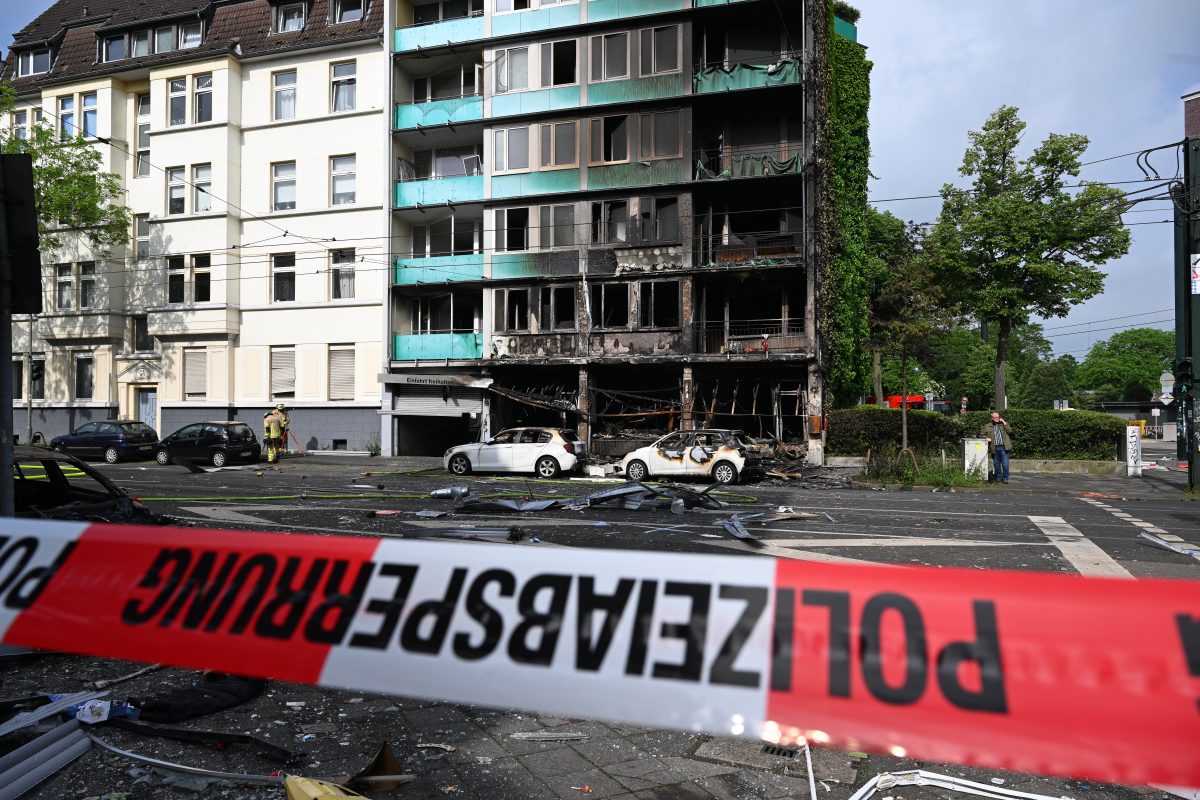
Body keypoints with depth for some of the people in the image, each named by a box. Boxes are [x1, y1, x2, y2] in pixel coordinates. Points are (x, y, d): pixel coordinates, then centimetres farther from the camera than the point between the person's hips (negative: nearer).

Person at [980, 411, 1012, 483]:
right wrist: (986, 438, -2)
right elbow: (982, 434, 17)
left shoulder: (1004, 424, 11)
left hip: (1004, 447, -2)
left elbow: (1010, 431, -5)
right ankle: (998, 477, 19)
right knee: (996, 464, 8)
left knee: (1005, 464, -5)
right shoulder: (988, 426, 12)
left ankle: (1005, 478, 5)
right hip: (995, 448, 2)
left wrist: (1004, 422, -6)